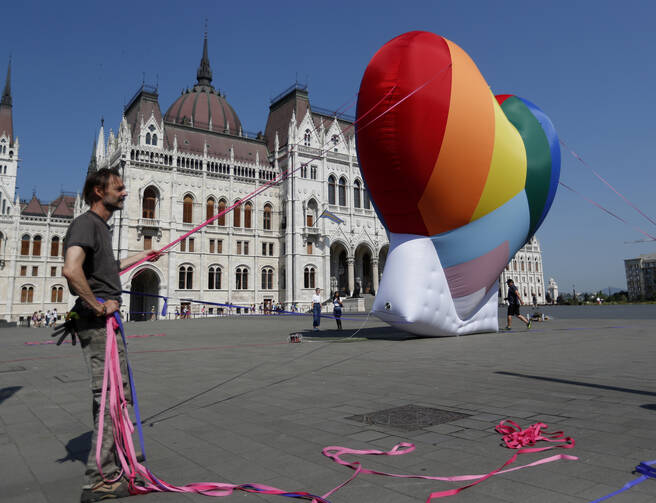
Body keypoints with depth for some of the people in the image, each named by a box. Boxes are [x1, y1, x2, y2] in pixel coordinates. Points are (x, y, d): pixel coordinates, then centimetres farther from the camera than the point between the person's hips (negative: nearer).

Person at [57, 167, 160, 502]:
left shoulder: (101, 226, 19)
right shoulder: (86, 223, -12)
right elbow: (71, 271, -30)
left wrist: (141, 257, 45)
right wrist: (98, 307, -20)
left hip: (105, 320, 10)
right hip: (98, 322, -10)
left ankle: (110, 469, 33)